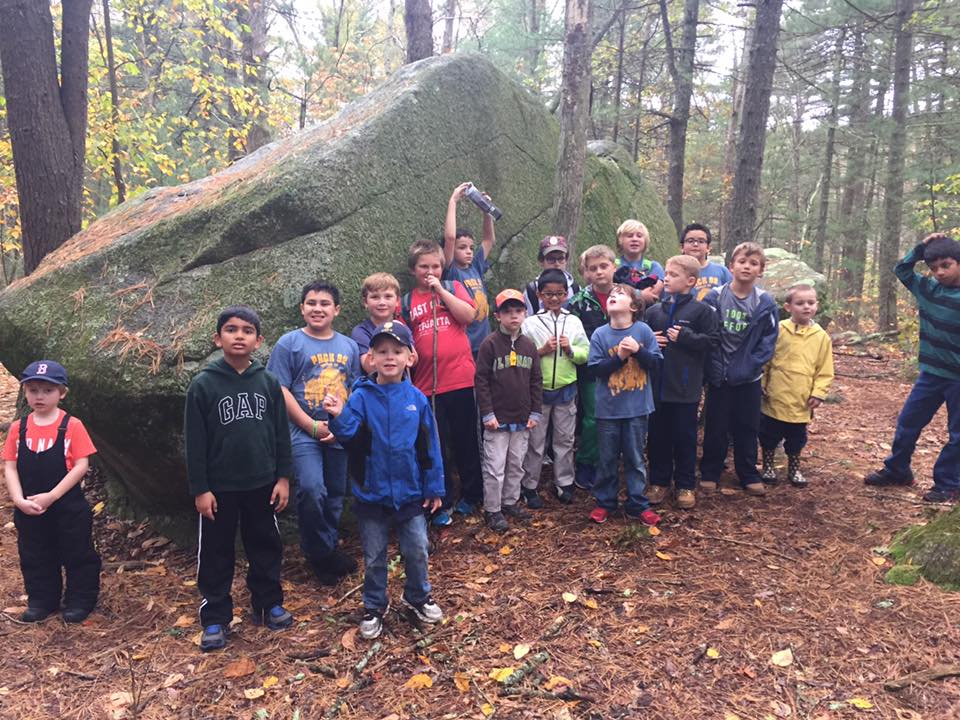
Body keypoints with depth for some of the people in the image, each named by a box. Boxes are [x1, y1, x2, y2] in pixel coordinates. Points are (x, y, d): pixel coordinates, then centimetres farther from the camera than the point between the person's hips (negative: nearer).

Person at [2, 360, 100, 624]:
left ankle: (80, 600, 25)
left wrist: (51, 496, -18)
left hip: (68, 508, -4)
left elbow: (81, 466, -13)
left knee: (77, 555, 9)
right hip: (28, 510, 4)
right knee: (35, 558, 17)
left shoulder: (72, 426, -11)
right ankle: (41, 601, 35)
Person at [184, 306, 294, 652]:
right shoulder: (203, 384, -7)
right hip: (220, 487, -2)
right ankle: (215, 618, 23)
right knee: (216, 553, 9)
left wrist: (283, 477, 1)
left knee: (266, 546, 15)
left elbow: (281, 433, 3)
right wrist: (199, 489, -8)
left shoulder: (269, 382, 0)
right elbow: (195, 441, -6)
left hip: (262, 484, 2)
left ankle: (268, 604, 32)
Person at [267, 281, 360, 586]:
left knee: (336, 496, 11)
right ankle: (320, 553, 4)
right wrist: (313, 426, -11)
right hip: (304, 433, -4)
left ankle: (328, 551, 31)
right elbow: (280, 391, -6)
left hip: (340, 435, 4)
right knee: (312, 491, -18)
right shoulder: (289, 343, -2)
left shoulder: (349, 346, 9)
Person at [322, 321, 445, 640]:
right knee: (374, 556, 14)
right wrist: (338, 417, -39)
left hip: (410, 493, 1)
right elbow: (348, 435, -19)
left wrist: (433, 487, 1)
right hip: (371, 494, -1)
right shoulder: (361, 397, -9)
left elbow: (429, 447, -1)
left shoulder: (416, 399, -6)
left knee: (417, 550, 13)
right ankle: (374, 607, 34)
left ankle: (418, 597, 38)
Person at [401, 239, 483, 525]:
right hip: (426, 384, 1)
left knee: (466, 442, 11)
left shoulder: (453, 287, 7)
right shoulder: (406, 302, 10)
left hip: (460, 380, -1)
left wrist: (440, 290, -10)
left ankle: (471, 495, 28)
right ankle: (443, 503, 18)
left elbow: (469, 315, -10)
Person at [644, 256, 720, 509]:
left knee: (685, 438, 7)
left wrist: (684, 337, -16)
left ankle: (685, 486, 21)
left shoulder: (701, 310, -4)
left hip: (686, 388, -3)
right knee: (657, 437, 11)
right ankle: (659, 482, 25)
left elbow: (713, 341, -8)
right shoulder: (653, 311, 7)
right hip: (657, 386, 4)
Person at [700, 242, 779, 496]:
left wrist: (750, 366, -12)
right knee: (715, 427, 9)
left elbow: (768, 341, -2)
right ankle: (709, 473, 22)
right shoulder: (714, 297, -7)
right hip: (718, 377, -1)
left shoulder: (766, 303, -4)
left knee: (747, 428, 12)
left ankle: (749, 476, 26)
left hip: (748, 378, 1)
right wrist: (714, 366, -10)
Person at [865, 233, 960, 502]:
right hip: (931, 372, 6)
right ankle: (896, 470, 28)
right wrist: (921, 247, 0)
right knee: (908, 422, 13)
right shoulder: (927, 288, 0)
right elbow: (902, 270, 13)